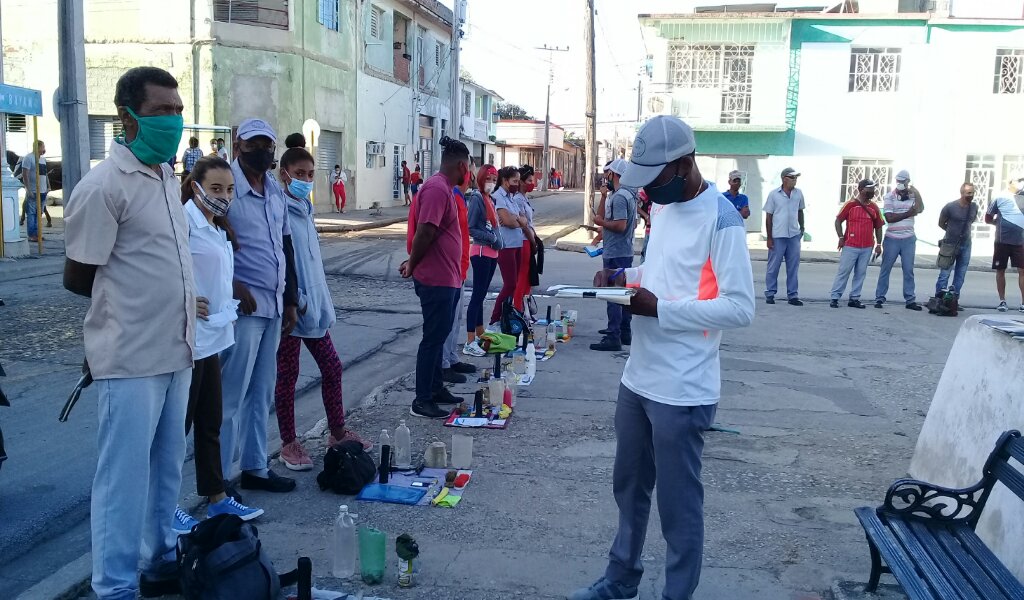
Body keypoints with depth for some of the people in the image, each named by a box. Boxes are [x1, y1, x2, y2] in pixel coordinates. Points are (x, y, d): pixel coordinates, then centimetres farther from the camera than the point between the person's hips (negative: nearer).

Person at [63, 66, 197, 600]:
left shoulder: (167, 178, 10)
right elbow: (77, 278, -10)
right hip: (132, 358, -8)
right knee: (125, 475, 2)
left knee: (166, 467, 18)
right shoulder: (103, 186, -15)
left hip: (174, 351, 8)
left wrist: (179, 302, 8)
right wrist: (129, 302, 1)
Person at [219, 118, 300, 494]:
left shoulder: (276, 191, 14)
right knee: (232, 396, -3)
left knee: (262, 393, 13)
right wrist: (234, 284, -18)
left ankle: (255, 467, 23)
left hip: (274, 305, 8)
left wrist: (291, 301, 16)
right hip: (242, 306, -8)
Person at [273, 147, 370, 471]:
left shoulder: (304, 209, 12)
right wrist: (296, 300, -20)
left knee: (332, 367, 15)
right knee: (287, 377, 4)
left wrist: (321, 302, 17)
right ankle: (289, 444, 17)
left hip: (314, 306, 9)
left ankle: (338, 431, 30)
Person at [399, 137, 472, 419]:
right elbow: (424, 232, -25)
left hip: (447, 278, 10)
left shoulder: (444, 189, 14)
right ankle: (421, 401, 4)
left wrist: (414, 263, 12)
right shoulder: (437, 189, -20)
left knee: (439, 335, 17)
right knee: (433, 338, -3)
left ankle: (435, 389, 29)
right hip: (437, 279, -10)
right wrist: (413, 266, -12)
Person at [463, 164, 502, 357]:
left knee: (481, 294, 15)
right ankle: (470, 343, -7)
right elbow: (470, 228, -16)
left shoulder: (490, 199, 12)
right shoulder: (476, 198, -12)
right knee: (478, 295, -8)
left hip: (491, 253, 8)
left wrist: (497, 241, 0)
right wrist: (491, 238, -16)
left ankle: (480, 334, 26)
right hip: (481, 252, -8)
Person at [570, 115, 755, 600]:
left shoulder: (720, 218, -17)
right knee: (628, 487, 21)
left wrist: (660, 308, -22)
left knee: (678, 503, 5)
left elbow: (741, 308, -20)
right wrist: (625, 277, 4)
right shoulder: (662, 207, 9)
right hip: (637, 378, 9)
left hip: (682, 391, -9)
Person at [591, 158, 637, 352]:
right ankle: (624, 332, 25)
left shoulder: (619, 197, -18)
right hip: (626, 252, 10)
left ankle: (613, 338, -7)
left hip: (615, 254, -10)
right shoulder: (630, 195, 14)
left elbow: (620, 225, -25)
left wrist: (601, 222, -11)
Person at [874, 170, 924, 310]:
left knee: (908, 270, 5)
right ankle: (880, 298, 9)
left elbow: (920, 209, -14)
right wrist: (907, 214, -14)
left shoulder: (913, 196, 5)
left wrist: (916, 193, -21)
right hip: (892, 239, -2)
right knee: (885, 269, 4)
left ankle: (910, 300, 9)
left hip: (908, 239, 2)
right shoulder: (889, 197, -2)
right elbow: (889, 218, -11)